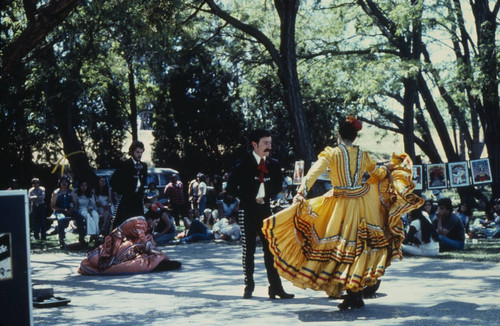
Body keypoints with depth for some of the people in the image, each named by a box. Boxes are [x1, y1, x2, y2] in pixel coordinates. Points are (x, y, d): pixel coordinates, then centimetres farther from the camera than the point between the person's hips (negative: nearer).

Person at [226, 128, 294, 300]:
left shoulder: (274, 164, 5)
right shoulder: (243, 164, -7)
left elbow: (278, 184, 22)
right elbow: (231, 187, -2)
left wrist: (268, 197, 10)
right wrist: (249, 199, -2)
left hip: (266, 210, 3)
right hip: (248, 212, -3)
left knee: (270, 249, 2)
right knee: (248, 250, 4)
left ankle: (275, 288, 5)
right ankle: (249, 287, 14)